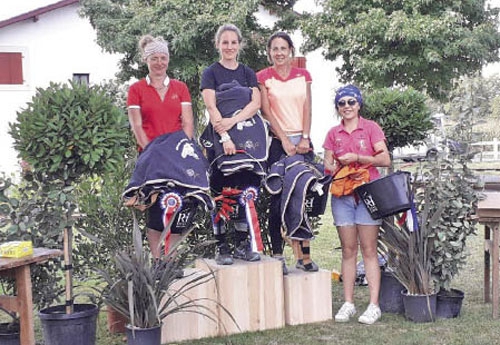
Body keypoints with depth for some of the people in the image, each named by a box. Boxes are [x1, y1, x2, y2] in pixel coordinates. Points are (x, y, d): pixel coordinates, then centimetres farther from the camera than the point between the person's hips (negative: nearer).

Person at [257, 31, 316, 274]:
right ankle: (277, 255, 2)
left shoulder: (303, 75, 12)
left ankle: (303, 254, 6)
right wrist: (285, 140, -10)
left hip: (302, 142, 3)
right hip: (278, 142, -3)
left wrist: (305, 138, -5)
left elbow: (307, 109, 7)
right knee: (278, 199, -5)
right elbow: (266, 111, -3)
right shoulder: (263, 77, 3)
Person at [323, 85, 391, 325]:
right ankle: (348, 303, 9)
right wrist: (335, 168, -10)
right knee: (348, 250, 4)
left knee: (369, 250, -4)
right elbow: (327, 163, 12)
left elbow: (385, 160, -5)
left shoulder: (371, 128, 3)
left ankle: (374, 305, -2)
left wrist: (357, 157, -13)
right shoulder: (333, 133, 13)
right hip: (342, 194, 3)